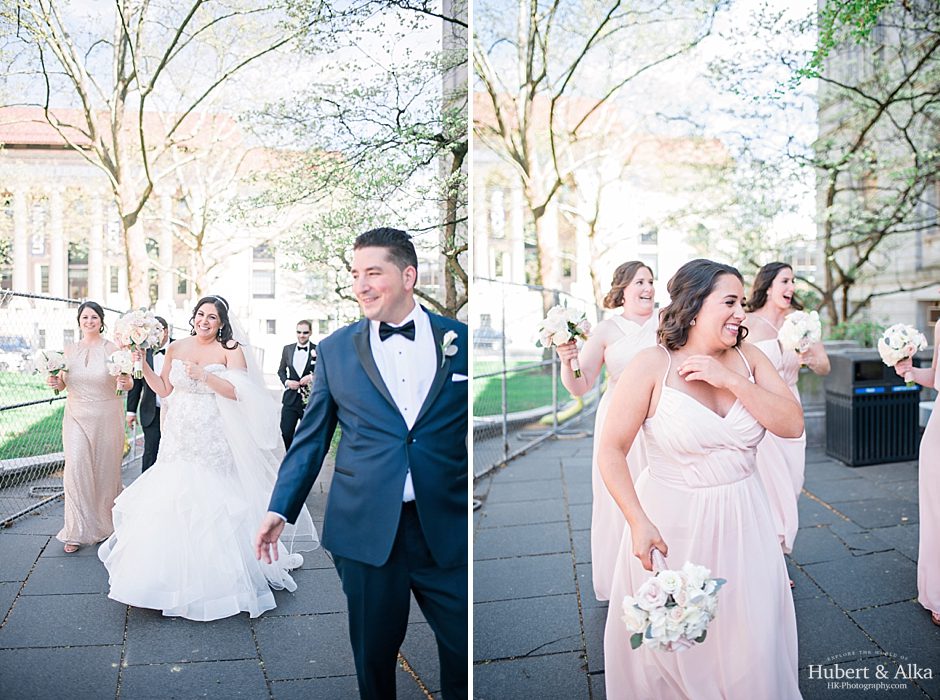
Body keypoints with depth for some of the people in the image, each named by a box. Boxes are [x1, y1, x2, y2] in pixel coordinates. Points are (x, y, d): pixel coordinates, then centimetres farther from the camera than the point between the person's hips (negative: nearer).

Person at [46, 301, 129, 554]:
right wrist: (55, 381, -8)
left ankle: (105, 523, 35)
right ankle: (79, 532, 1)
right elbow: (63, 384, 14)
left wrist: (125, 383, -32)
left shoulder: (113, 349, -6)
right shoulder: (69, 350, 5)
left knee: (106, 470, 10)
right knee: (76, 468, -8)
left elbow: (127, 382, -10)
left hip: (106, 417, -2)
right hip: (77, 417, 2)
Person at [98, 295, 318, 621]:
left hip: (214, 440, -4)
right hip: (180, 437, 4)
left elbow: (237, 392, -12)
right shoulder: (176, 348, 8)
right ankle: (173, 572, 17)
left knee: (212, 502, -4)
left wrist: (203, 375, -22)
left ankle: (215, 575, 11)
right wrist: (142, 365, 2)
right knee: (172, 500, 3)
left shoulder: (231, 350, -3)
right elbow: (162, 389, 12)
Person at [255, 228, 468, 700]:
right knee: (374, 653, 13)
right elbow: (311, 438, 9)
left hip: (447, 528, 0)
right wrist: (280, 509, 4)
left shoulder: (459, 340, 1)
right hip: (366, 531, 1)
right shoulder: (335, 349, 5)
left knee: (465, 647, 6)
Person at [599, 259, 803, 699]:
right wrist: (639, 523, -20)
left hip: (742, 521, 4)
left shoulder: (749, 358, -1)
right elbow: (611, 450, -14)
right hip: (671, 520, -3)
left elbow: (793, 425, -9)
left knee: (751, 641, 15)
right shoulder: (652, 365, -15)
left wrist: (732, 381, -20)